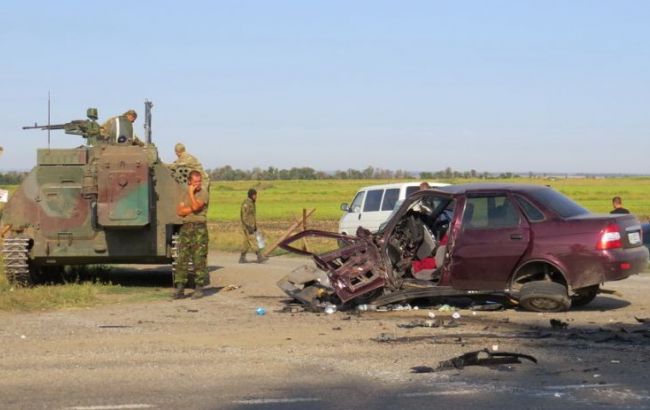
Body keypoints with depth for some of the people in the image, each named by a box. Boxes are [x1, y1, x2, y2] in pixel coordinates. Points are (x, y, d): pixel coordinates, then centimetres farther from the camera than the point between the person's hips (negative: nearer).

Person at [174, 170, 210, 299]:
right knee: (181, 259, 0)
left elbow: (196, 206, -16)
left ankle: (199, 288, 2)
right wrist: (191, 209, -8)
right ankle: (179, 288, 2)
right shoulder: (185, 194, 16)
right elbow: (179, 211, 5)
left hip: (199, 228, -5)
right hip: (186, 227, 5)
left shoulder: (203, 193, 0)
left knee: (199, 259, -4)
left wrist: (191, 193, -9)